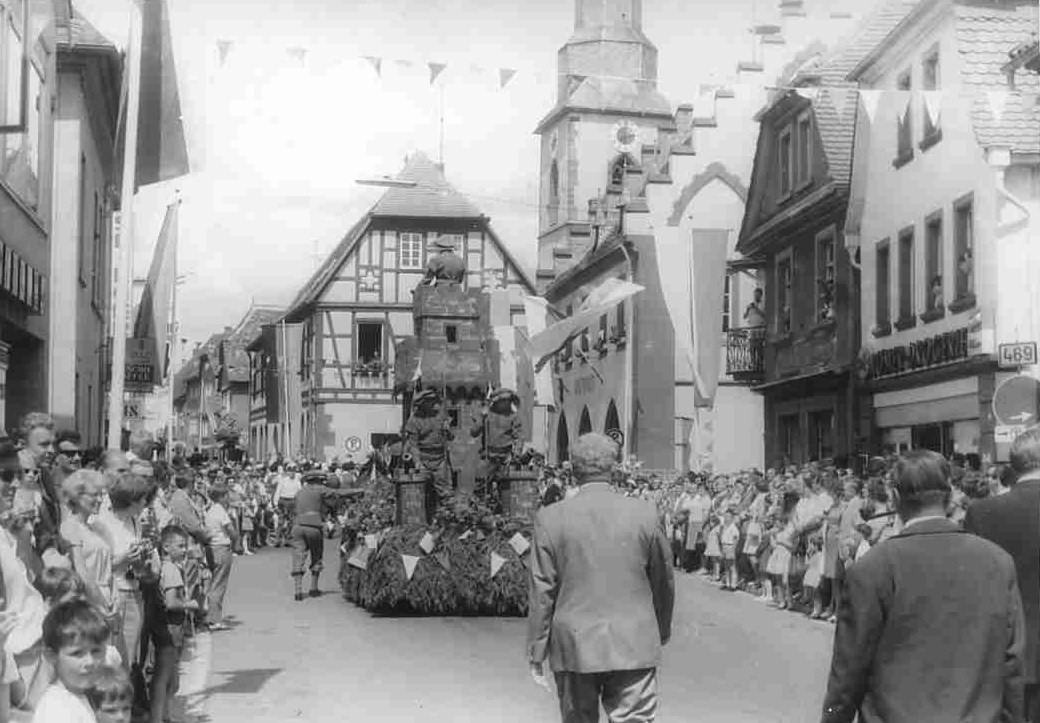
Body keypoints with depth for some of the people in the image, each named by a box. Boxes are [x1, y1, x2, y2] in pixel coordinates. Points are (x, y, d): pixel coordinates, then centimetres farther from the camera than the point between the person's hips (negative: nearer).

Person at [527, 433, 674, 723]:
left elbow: (542, 592, -3)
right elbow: (664, 582, 7)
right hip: (634, 647, -1)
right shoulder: (646, 514, -3)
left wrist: (536, 655, 4)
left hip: (574, 648, 1)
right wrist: (662, 632, 23)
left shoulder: (551, 518, -5)